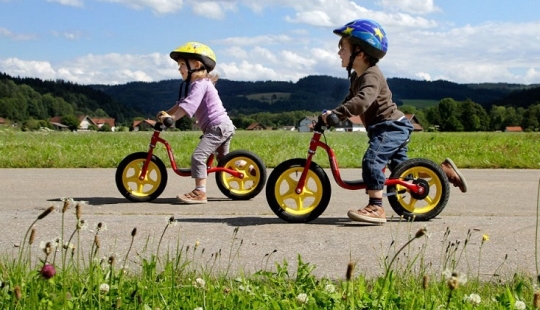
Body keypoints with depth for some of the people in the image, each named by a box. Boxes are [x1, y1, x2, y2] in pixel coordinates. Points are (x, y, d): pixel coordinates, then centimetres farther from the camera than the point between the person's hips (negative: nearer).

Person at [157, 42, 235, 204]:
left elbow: (188, 105, -27)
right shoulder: (196, 84, 19)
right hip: (225, 125, 11)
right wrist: (167, 113, 7)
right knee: (223, 158, 27)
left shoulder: (200, 84, -13)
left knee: (198, 156, -17)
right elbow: (182, 103, 19)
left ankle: (200, 193, -19)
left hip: (217, 126, -11)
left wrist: (171, 118, -32)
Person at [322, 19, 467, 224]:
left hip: (392, 125, -11)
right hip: (386, 127, 11)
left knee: (372, 160, -27)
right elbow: (350, 100, 20)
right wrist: (333, 114, 7)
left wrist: (336, 113, -41)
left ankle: (376, 208, -28)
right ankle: (445, 169, 25)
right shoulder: (356, 76, 12)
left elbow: (362, 100, -38)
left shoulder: (371, 75, -21)